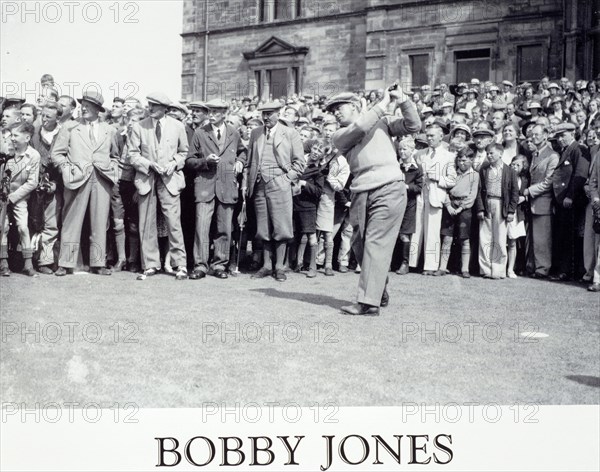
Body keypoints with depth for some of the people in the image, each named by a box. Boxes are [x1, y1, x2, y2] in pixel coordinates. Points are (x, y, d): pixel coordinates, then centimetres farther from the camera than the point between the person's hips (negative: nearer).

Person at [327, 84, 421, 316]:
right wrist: (383, 104, -3)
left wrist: (403, 101, -4)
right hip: (361, 194, 3)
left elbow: (413, 126, 9)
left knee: (376, 244, -10)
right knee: (360, 245, 6)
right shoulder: (340, 136, 12)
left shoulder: (382, 123, 15)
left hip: (389, 189, -3)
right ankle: (380, 293, 25)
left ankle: (369, 302, -12)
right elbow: (360, 128, -8)